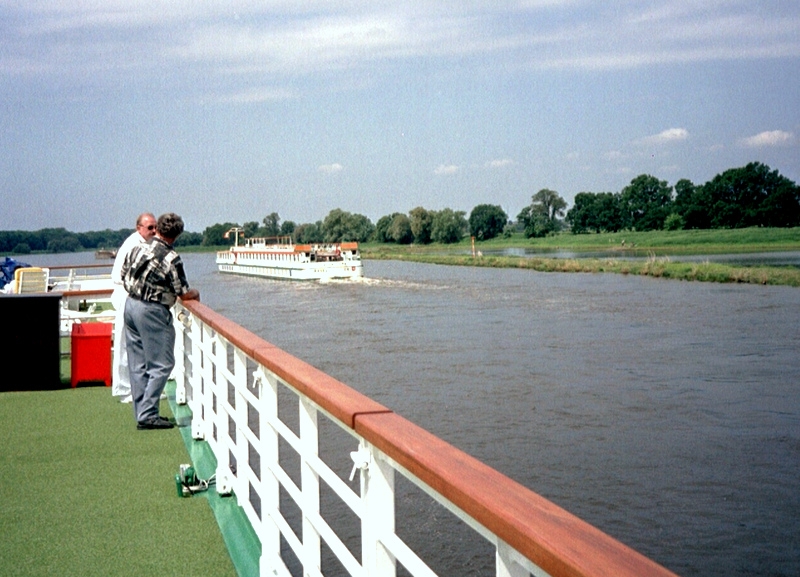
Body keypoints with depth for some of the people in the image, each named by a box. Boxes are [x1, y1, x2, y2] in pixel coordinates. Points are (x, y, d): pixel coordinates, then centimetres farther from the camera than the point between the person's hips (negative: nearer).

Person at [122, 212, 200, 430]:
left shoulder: (137, 248, 4)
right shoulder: (171, 258, -15)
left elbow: (124, 275, 15)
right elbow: (184, 294, -10)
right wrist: (195, 293, 11)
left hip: (130, 305, 8)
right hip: (152, 312, -8)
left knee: (138, 364, 12)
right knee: (161, 364, 0)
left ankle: (142, 411, 18)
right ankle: (147, 415, -3)